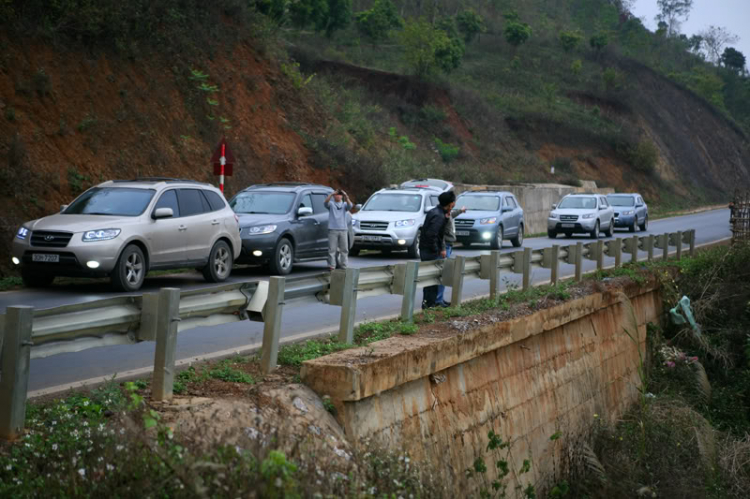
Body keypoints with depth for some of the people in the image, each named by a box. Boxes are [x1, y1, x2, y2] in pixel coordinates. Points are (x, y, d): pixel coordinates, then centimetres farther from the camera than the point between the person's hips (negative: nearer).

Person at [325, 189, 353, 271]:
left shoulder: (344, 204, 12)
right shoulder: (331, 204, 9)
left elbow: (349, 205, -10)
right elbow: (325, 203, -13)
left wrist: (346, 197, -28)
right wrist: (331, 195, -29)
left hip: (343, 229, 2)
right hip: (333, 229, -2)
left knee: (344, 249, 4)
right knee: (332, 249, -4)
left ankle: (344, 266, 10)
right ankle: (331, 266, -2)